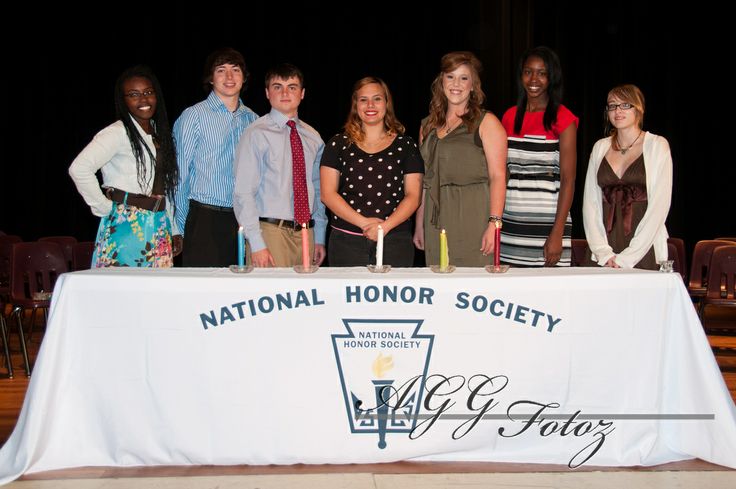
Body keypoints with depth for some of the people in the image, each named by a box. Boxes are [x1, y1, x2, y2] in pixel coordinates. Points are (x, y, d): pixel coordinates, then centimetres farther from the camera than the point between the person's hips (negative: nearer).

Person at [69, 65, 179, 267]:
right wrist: (103, 207, -13)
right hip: (125, 228, -7)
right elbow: (79, 168, -20)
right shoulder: (117, 133, -8)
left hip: (159, 230, 7)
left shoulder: (160, 133, 14)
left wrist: (174, 231, 12)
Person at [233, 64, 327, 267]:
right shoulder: (257, 134, -5)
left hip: (306, 232, 5)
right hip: (270, 231, -5)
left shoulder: (313, 137, 13)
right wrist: (257, 244, -16)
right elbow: (243, 193, -10)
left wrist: (319, 239, 11)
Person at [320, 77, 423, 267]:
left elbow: (413, 195, 4)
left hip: (395, 240, 0)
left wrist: (385, 226, -11)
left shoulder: (405, 145, 9)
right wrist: (364, 222, -10)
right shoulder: (338, 144, 9)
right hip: (346, 242, 0)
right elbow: (328, 194, 2)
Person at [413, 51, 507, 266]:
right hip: (436, 222, 5)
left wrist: (494, 223, -18)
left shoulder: (487, 123, 0)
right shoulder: (428, 126, 16)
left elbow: (498, 176, -8)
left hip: (474, 218, -5)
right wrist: (419, 224, 14)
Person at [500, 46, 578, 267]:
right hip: (510, 228, 4)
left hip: (546, 224, -4)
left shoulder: (562, 119, -1)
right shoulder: (510, 117, 13)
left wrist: (557, 234, -14)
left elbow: (568, 180, -6)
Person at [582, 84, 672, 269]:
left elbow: (659, 205, -7)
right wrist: (603, 252, -7)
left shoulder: (657, 145, 1)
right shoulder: (600, 147, 11)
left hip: (645, 253, -3)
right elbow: (590, 202, 6)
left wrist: (627, 257, -12)